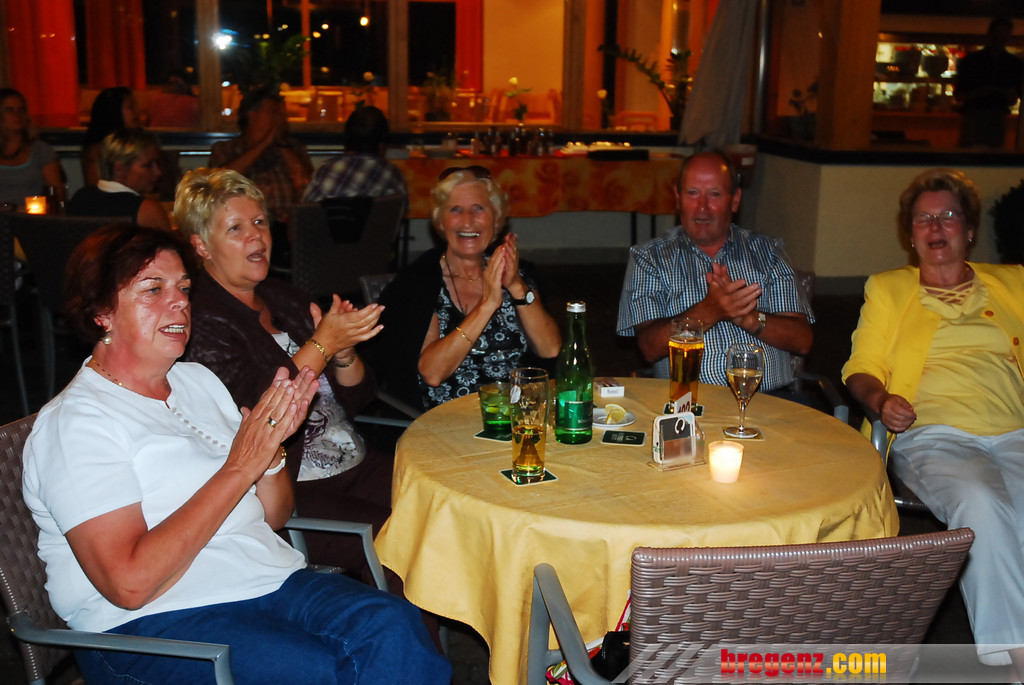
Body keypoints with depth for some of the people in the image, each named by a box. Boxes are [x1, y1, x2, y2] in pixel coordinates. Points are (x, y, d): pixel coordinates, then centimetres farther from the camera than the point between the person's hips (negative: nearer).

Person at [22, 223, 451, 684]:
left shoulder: (197, 379, 15)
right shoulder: (74, 421, -8)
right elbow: (130, 583, -19)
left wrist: (271, 446, -3)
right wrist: (239, 468, -16)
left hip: (270, 580, 7)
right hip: (152, 623, -6)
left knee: (391, 625, -22)